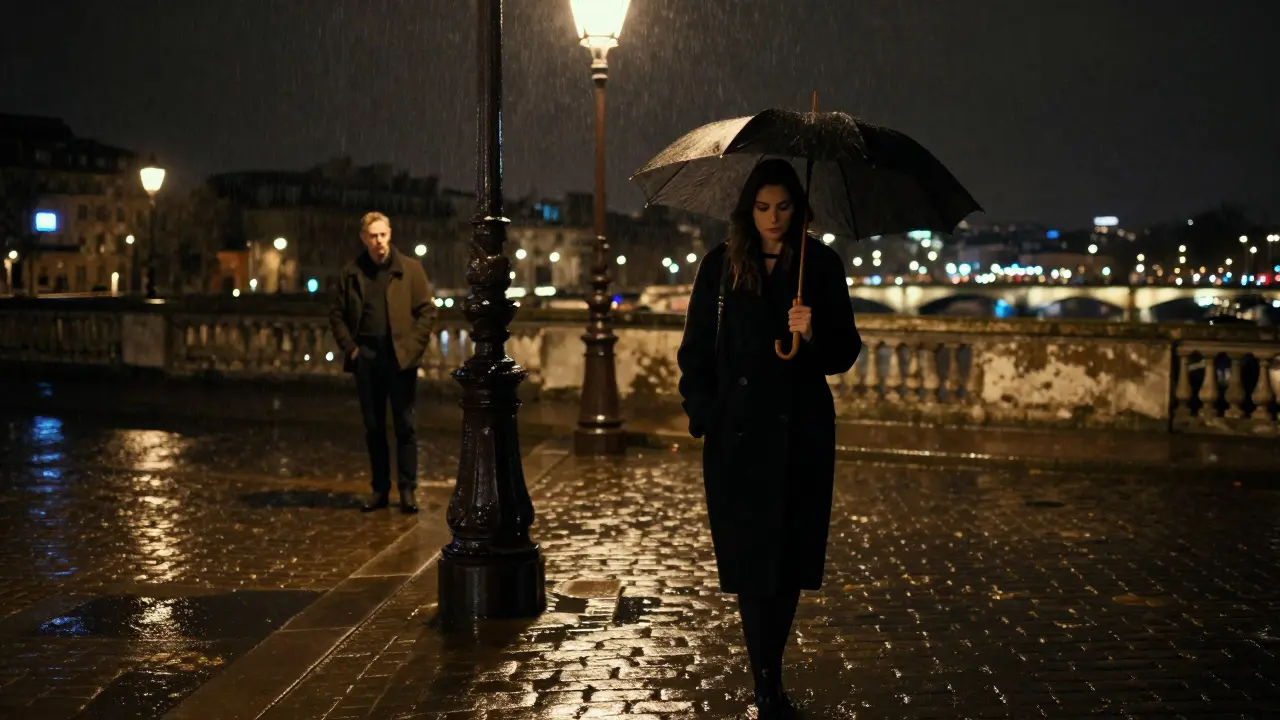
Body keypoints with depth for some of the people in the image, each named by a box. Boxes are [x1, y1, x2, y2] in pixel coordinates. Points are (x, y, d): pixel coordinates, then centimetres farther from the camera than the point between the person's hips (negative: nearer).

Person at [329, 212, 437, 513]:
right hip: (366, 357, 3)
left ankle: (407, 491, 4)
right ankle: (380, 489, 14)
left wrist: (411, 348, -8)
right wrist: (350, 347, 1)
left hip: (400, 357, -3)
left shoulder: (410, 268, 1)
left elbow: (427, 311, -1)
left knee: (404, 426, -1)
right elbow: (337, 314, 13)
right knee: (373, 427, 7)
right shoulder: (351, 272, 8)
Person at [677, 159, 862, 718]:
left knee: (791, 555, 5)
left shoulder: (821, 266, 3)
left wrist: (813, 335, -18)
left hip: (800, 433, 1)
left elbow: (844, 354, 2)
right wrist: (704, 413, -3)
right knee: (751, 557, -3)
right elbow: (695, 351, 7)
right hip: (736, 434, 0)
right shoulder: (721, 266, 4)